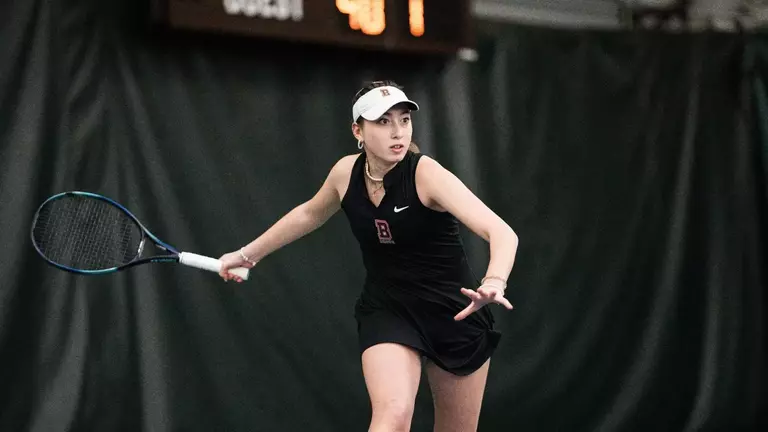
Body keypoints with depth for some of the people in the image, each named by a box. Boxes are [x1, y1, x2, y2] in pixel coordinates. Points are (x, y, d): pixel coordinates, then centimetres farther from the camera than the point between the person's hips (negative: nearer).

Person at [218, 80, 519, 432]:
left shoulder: (426, 174, -22)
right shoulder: (346, 172, -8)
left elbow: (503, 233, -35)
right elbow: (310, 213, 16)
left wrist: (493, 282, -55)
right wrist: (247, 254, 22)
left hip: (455, 312, -2)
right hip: (387, 310, 2)